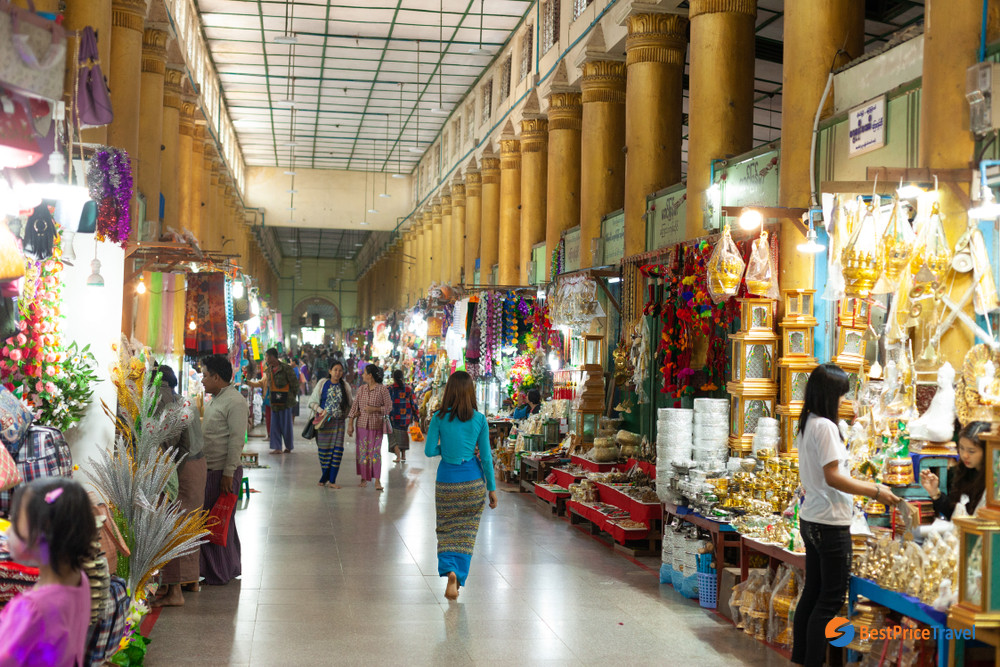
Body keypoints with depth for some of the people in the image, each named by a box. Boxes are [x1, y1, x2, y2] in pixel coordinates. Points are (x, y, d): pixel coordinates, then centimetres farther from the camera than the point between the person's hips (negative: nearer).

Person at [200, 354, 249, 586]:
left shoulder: (234, 401, -14)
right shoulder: (214, 400, 17)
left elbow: (237, 439, -19)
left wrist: (229, 473, -21)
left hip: (224, 471, -10)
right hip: (210, 469, 10)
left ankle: (220, 574, 3)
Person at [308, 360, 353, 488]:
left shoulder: (345, 386, 7)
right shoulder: (322, 383, 2)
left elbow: (349, 405, 16)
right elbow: (312, 401, 3)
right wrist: (320, 410, -12)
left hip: (338, 422, 1)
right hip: (324, 421, -1)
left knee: (337, 449, -6)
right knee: (324, 449, 2)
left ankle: (331, 480, -5)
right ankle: (325, 477, 18)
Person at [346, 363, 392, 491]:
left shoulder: (382, 390, -6)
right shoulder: (361, 389, 7)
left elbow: (389, 407, -3)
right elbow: (355, 406, 7)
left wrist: (375, 409, -16)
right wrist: (350, 423, 2)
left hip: (376, 425, -4)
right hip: (362, 424, 4)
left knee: (375, 452, -6)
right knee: (362, 451, 5)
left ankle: (377, 480, -4)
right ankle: (364, 478, 14)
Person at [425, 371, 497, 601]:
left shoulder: (439, 418, -7)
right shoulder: (479, 419, -5)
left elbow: (429, 451, -5)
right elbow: (486, 456, -2)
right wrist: (492, 489, 4)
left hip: (447, 479, 0)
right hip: (473, 481, 0)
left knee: (447, 530, 12)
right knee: (466, 533, 10)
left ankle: (449, 570, -11)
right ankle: (458, 581, 9)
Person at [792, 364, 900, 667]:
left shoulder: (807, 425, 12)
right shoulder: (825, 426, -17)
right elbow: (833, 478, -20)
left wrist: (865, 484, 17)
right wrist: (874, 491, -13)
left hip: (811, 522, 10)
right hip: (830, 524, -10)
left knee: (812, 593, 15)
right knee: (831, 600, -3)